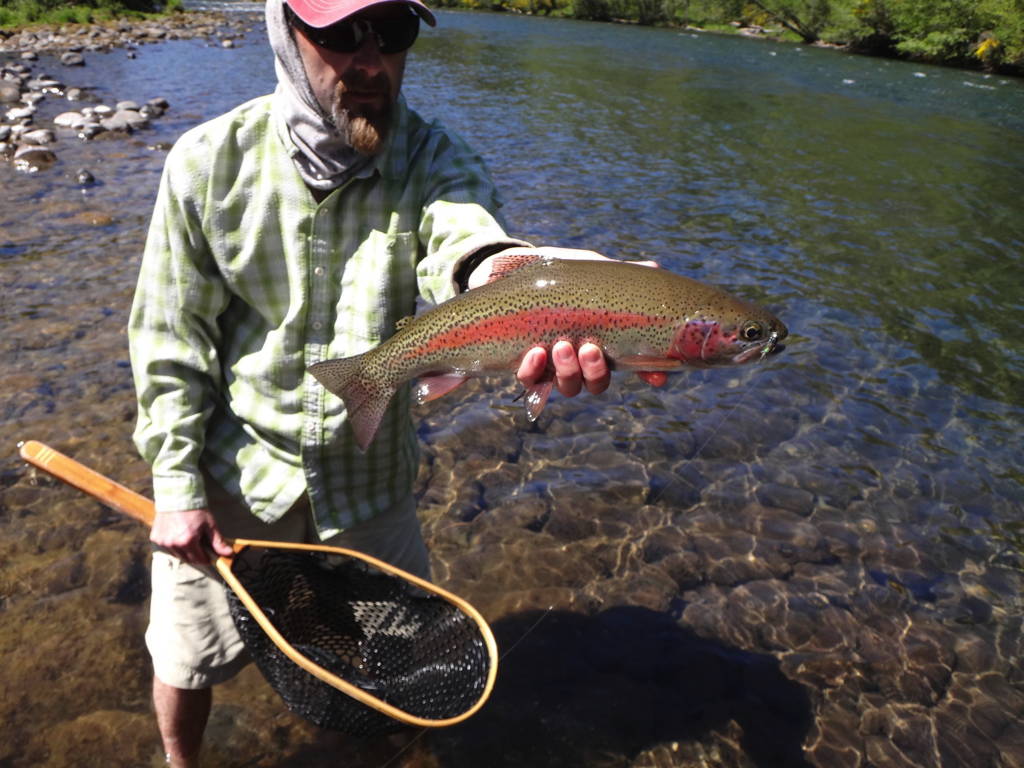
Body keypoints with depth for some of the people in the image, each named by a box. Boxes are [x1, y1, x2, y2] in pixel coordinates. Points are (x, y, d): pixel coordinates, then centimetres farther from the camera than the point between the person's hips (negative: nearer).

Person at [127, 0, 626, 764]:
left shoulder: (434, 161, -16)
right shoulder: (210, 159, -14)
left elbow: (466, 242, -40)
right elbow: (170, 333, -7)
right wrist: (176, 482, -9)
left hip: (369, 478, 1)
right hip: (233, 470, 0)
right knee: (188, 657, 14)